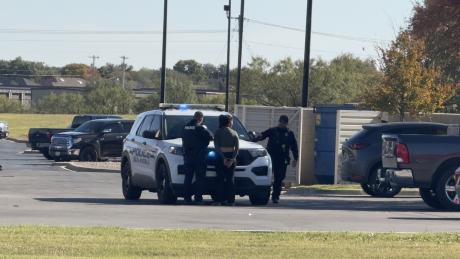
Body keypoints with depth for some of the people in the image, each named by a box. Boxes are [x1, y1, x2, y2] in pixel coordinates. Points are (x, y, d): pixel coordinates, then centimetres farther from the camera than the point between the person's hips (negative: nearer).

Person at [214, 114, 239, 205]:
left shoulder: (218, 132, 1)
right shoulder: (234, 133, 6)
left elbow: (216, 146, -10)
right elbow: (237, 148, -2)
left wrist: (223, 158, -14)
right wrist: (232, 159, -7)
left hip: (221, 157, -2)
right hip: (231, 157, 2)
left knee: (221, 179, 1)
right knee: (230, 179, 6)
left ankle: (221, 199, -6)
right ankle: (231, 200, 1)